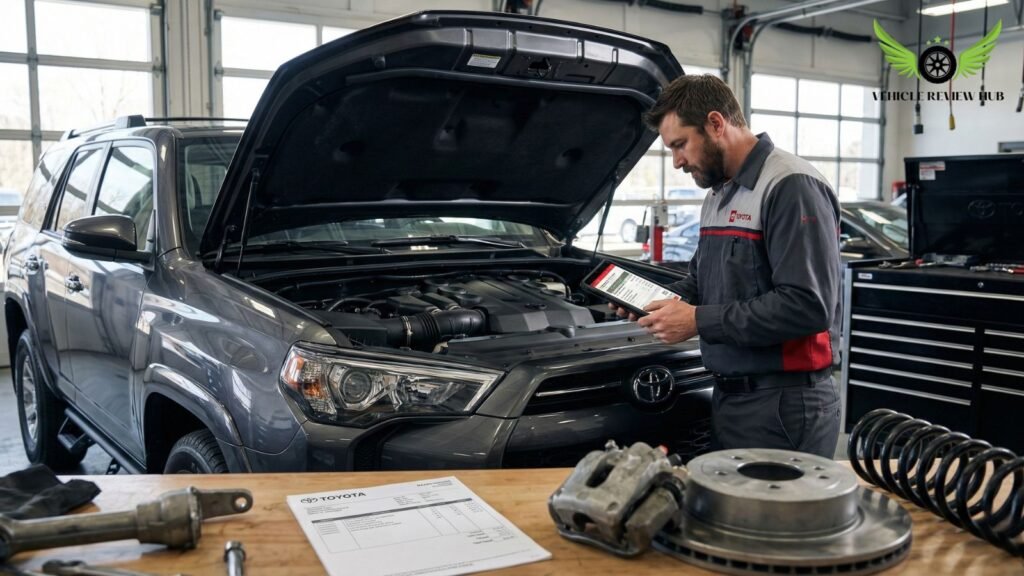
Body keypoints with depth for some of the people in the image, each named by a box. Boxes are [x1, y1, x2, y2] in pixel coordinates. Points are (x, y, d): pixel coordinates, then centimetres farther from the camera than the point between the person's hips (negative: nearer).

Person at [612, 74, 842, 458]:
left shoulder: (792, 188, -16)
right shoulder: (718, 194, 16)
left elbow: (807, 306, -25)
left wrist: (699, 321, -21)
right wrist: (662, 299, 5)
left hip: (784, 404, -9)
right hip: (729, 396, 9)